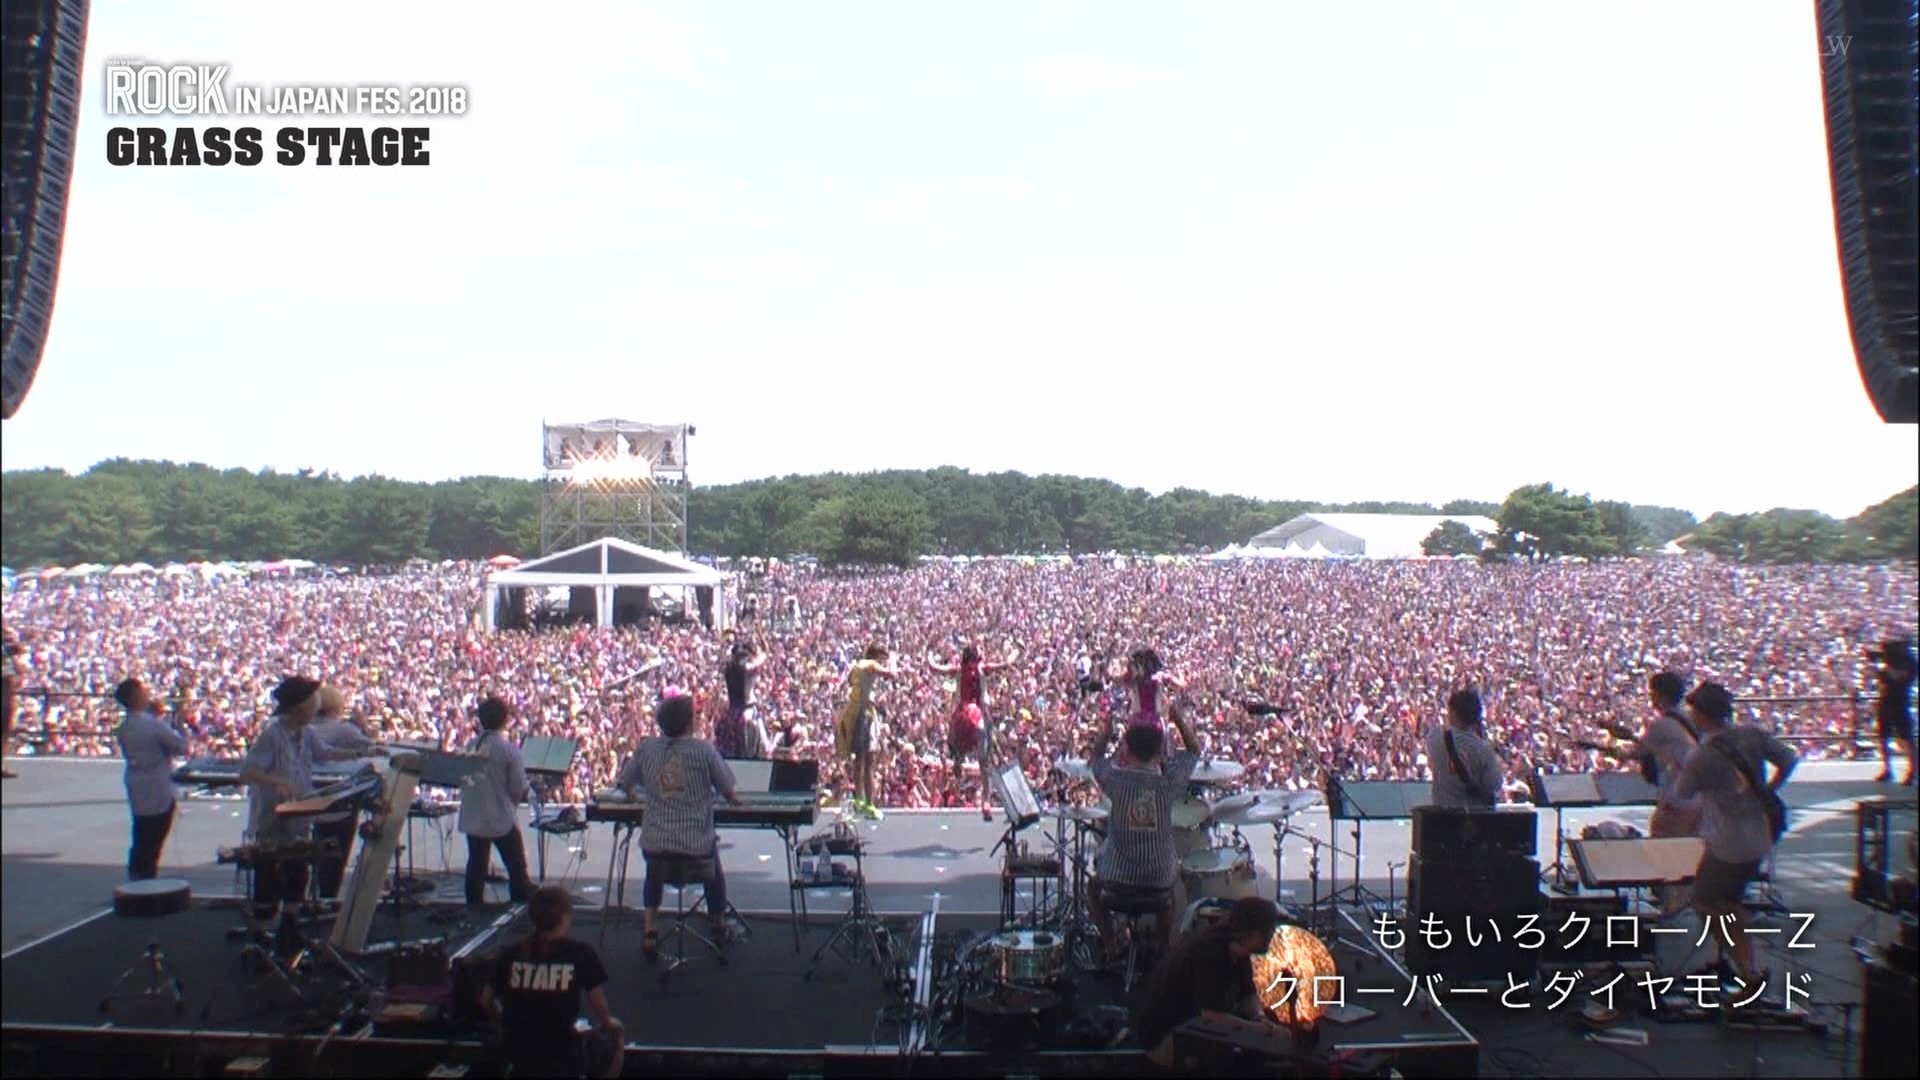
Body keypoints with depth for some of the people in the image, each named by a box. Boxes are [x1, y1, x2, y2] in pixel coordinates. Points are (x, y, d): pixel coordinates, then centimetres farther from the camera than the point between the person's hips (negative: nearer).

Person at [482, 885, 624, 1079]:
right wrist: (606, 1023, 20)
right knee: (615, 1033, 23)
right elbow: (599, 1009, -2)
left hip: (518, 1057, 4)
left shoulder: (511, 954, 1)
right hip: (562, 1059, -4)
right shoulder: (581, 953, -9)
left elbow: (486, 1001, 11)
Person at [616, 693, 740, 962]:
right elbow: (728, 791, -2)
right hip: (697, 844, -2)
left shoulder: (645, 748, -2)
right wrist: (735, 800, 21)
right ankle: (719, 928, 46)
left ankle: (649, 929, 24)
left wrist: (632, 793, 34)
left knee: (654, 872, 36)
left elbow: (624, 785, 11)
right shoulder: (704, 749, -9)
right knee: (714, 871, 32)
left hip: (655, 843, 2)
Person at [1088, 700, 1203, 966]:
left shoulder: (1117, 779, -15)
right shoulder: (1170, 781, -13)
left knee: (1093, 886, 33)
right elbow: (1194, 752, 5)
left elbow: (1094, 761, 8)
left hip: (1117, 876, -1)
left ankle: (1111, 946, 24)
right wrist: (1180, 721, 10)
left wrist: (1108, 732, 14)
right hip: (1159, 878, 1)